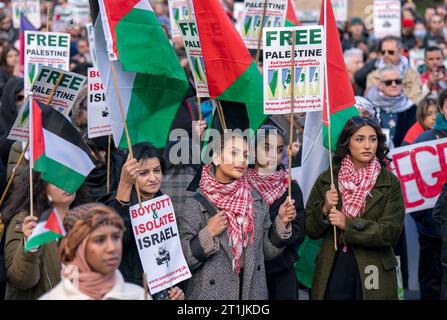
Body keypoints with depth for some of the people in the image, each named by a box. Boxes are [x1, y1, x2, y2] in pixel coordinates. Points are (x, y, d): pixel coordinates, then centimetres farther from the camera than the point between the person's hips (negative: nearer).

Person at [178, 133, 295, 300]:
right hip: (210, 292, -4)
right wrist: (208, 234, -23)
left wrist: (281, 222, -6)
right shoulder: (196, 204, -12)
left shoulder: (256, 199, 1)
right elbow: (181, 260, -12)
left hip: (253, 292, 4)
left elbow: (267, 251, 6)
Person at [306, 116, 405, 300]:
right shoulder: (326, 180, 3)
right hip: (332, 271, 1)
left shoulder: (390, 183, -3)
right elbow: (311, 230, 7)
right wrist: (324, 209, -12)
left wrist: (349, 224, -16)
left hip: (373, 273, -1)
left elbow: (391, 233, -9)